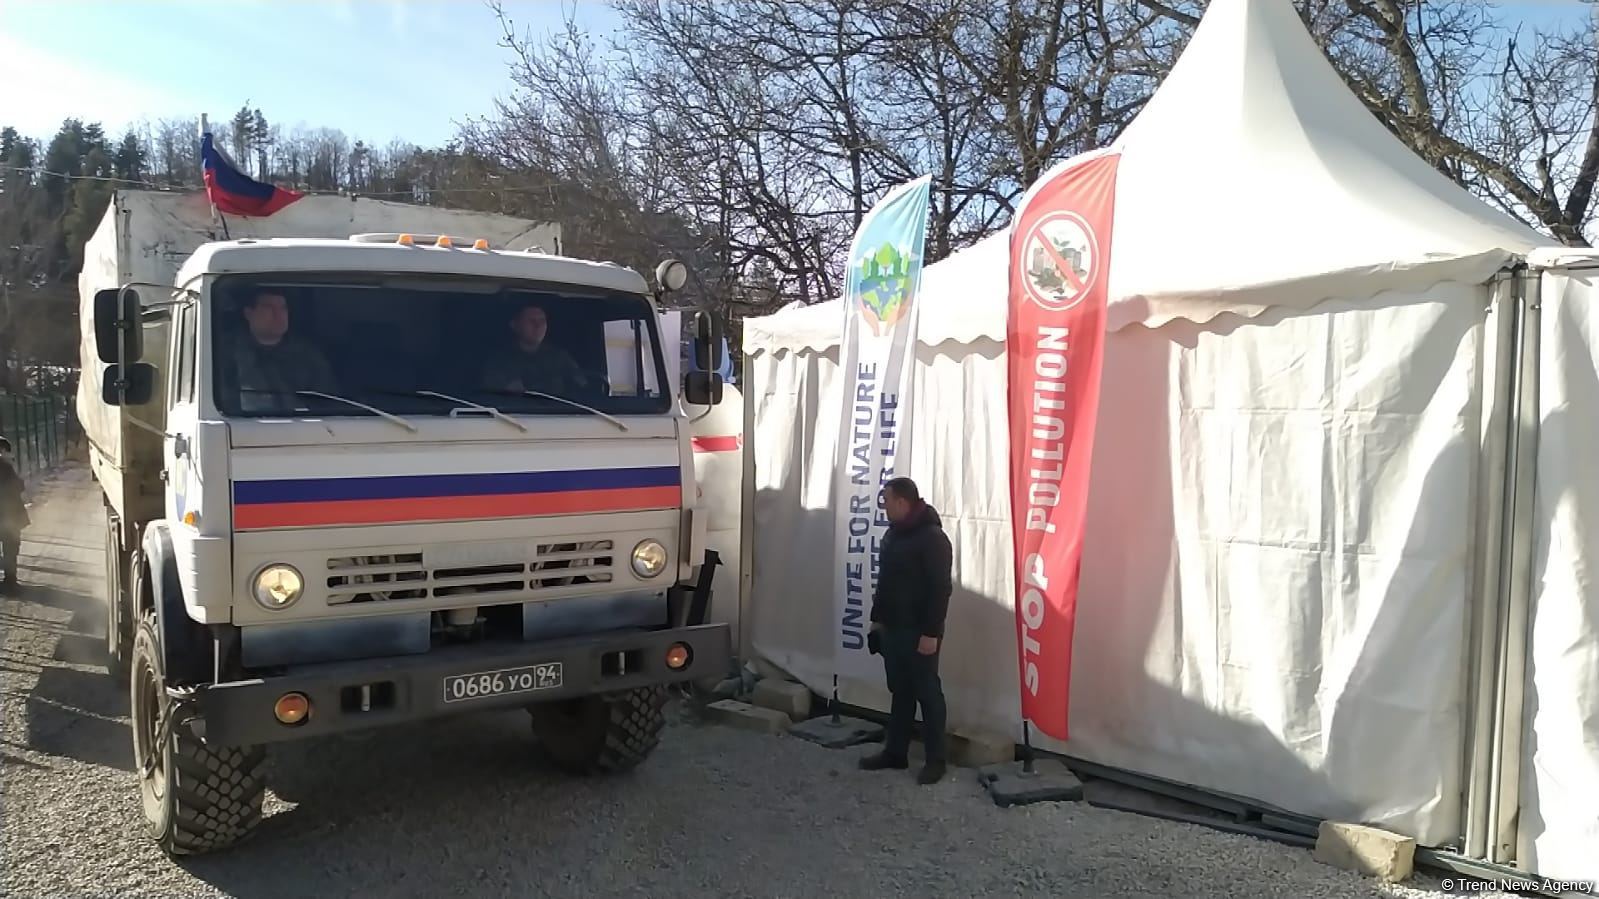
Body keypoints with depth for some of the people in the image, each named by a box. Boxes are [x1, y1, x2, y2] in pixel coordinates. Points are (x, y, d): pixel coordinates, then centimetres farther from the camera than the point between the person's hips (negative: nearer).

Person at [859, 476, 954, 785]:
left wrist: (931, 633, -22)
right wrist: (877, 618, 18)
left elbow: (940, 588, -20)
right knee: (900, 692, 15)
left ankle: (936, 759, 9)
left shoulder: (932, 537, -17)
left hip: (919, 632, -8)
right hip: (893, 628, 8)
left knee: (927, 693, 1)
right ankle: (896, 752, 24)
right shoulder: (894, 533, 11)